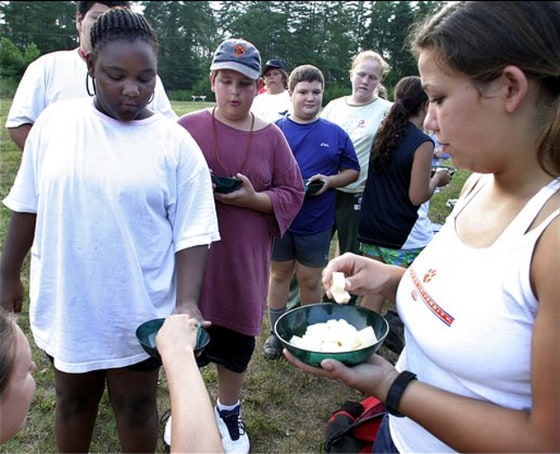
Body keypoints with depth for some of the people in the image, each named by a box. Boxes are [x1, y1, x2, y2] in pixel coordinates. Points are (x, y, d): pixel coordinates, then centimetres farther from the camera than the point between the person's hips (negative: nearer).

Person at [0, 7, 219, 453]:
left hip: (140, 311, -2)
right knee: (73, 400, 24)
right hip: (65, 303, 2)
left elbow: (192, 232, -10)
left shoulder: (176, 143, -10)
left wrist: (187, 302, -21)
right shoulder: (55, 121, -4)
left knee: (136, 407, 18)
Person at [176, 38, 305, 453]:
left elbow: (293, 194, 1)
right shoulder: (187, 127, -3)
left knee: (237, 338, 13)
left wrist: (252, 198, -15)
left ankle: (229, 410, 39)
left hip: (244, 262, 1)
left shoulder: (271, 136, 1)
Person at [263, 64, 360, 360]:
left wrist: (329, 181, -12)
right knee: (279, 274, 15)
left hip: (316, 223, 0)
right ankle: (277, 333, 32)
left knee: (310, 281, 11)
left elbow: (352, 171, 7)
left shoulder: (335, 134, 1)